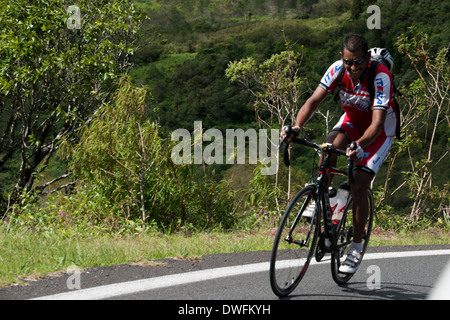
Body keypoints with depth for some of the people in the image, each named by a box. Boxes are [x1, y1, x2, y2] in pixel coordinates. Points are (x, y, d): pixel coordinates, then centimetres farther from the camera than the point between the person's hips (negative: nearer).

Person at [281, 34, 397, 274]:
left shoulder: (381, 77, -35)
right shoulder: (338, 69, -21)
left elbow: (377, 123, -42)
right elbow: (314, 100, -26)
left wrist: (359, 146, -59)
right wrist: (297, 126, -44)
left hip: (380, 130, -4)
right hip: (353, 120, 4)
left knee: (358, 187, -15)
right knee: (332, 144, -32)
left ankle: (356, 247, -1)